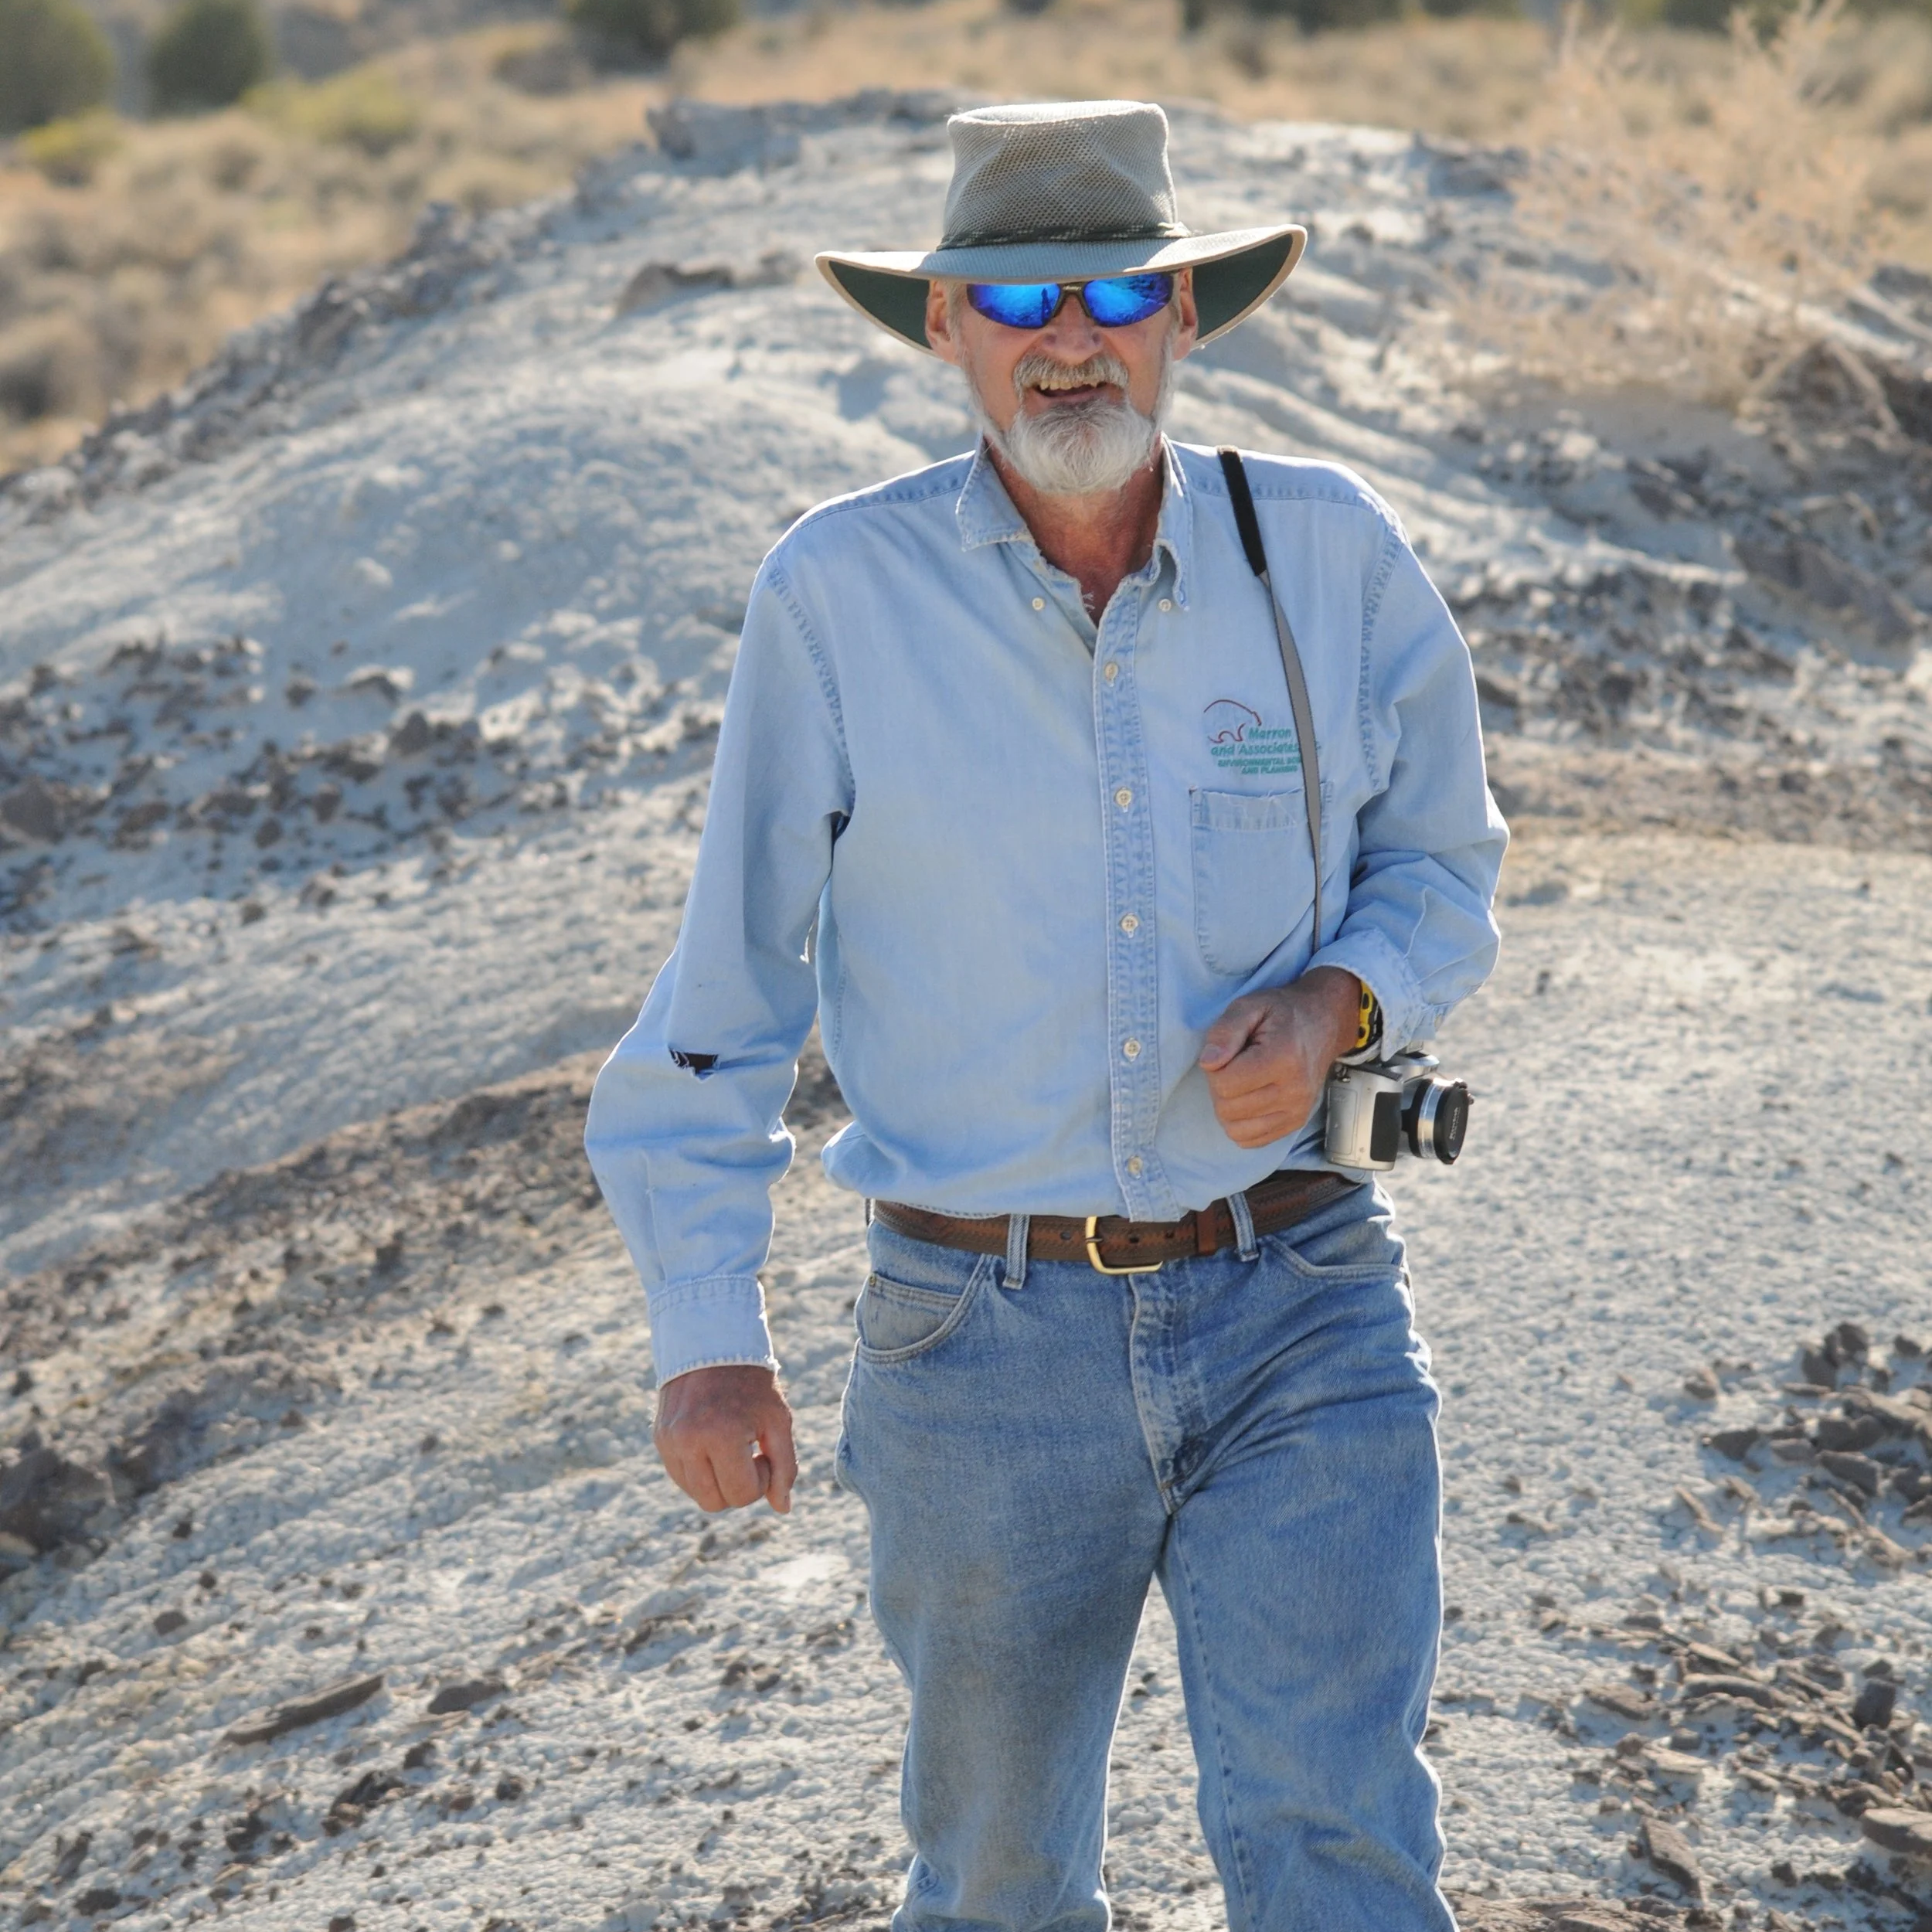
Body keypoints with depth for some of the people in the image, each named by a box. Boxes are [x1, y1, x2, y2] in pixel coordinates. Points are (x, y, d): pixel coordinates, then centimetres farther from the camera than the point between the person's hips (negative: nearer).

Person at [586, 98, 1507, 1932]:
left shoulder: (1330, 552, -2)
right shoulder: (838, 592, -6)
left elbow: (1441, 871, 11)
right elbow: (730, 975, 1)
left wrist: (1336, 1004, -11)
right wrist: (705, 1331, -1)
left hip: (1299, 1316, 0)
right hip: (985, 1346, 0)